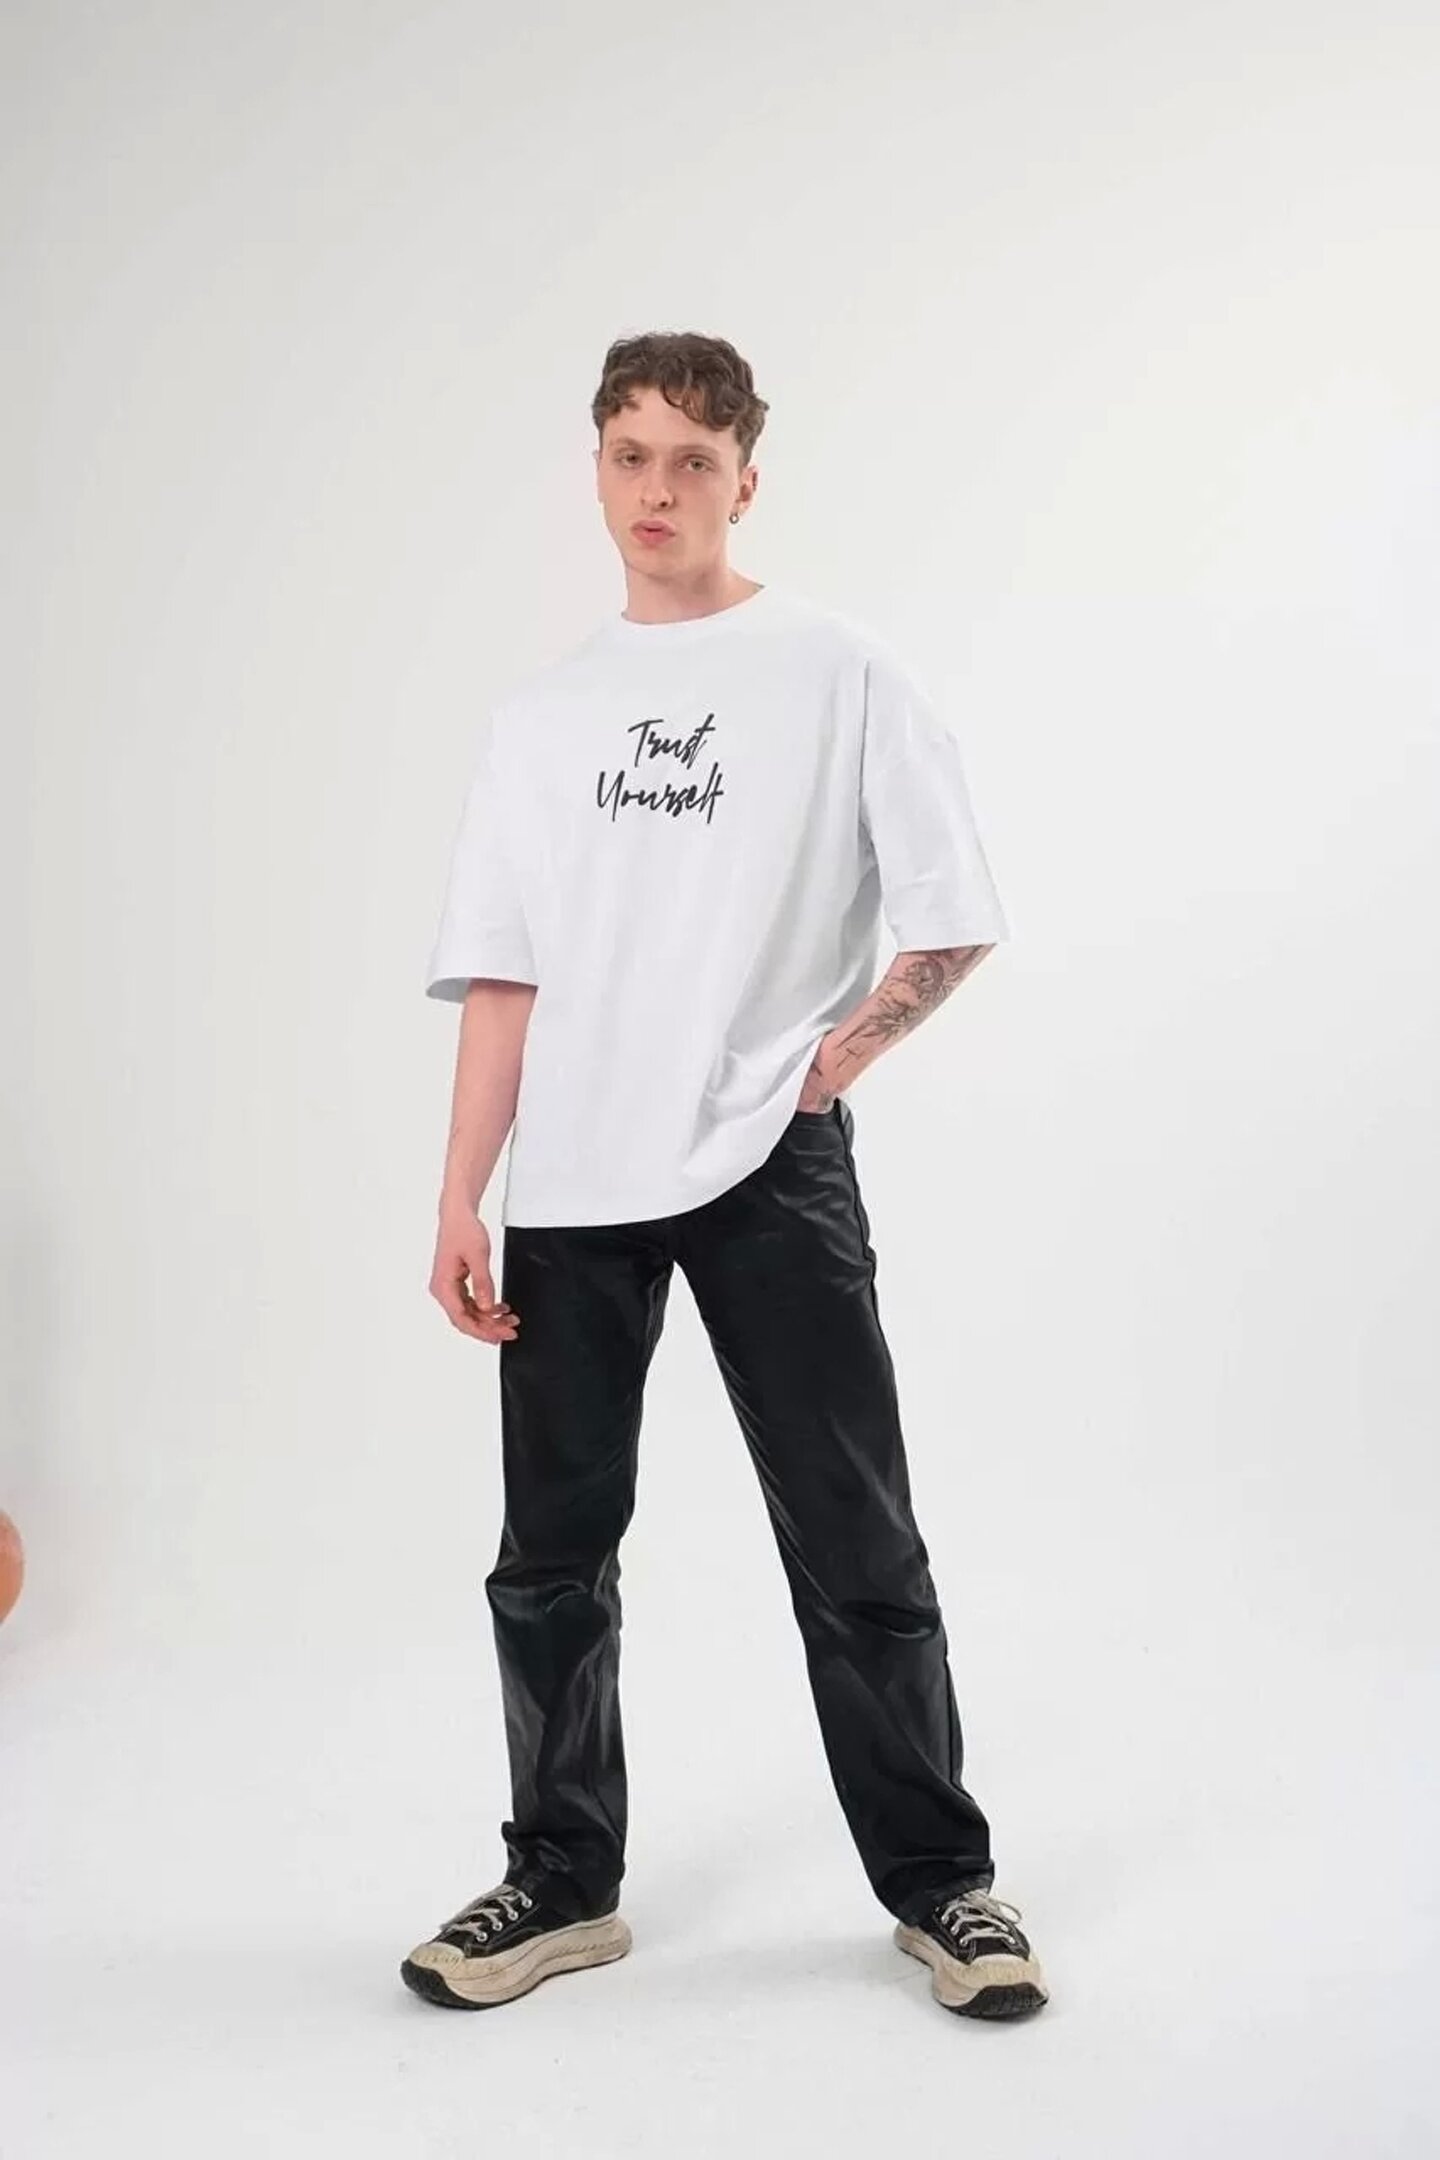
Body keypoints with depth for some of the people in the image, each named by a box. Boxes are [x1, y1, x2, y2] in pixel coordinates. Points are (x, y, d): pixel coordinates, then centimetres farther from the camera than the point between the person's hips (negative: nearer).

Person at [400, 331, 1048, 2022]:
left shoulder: (839, 674, 2)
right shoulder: (537, 714, 12)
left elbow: (951, 923, 2)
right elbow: (501, 979, 8)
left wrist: (836, 1055, -4)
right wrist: (462, 1198, 2)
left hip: (769, 1167, -3)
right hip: (570, 1184, 4)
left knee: (854, 1546, 2)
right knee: (551, 1556, 9)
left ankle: (939, 1881, 17)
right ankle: (561, 1883, 24)